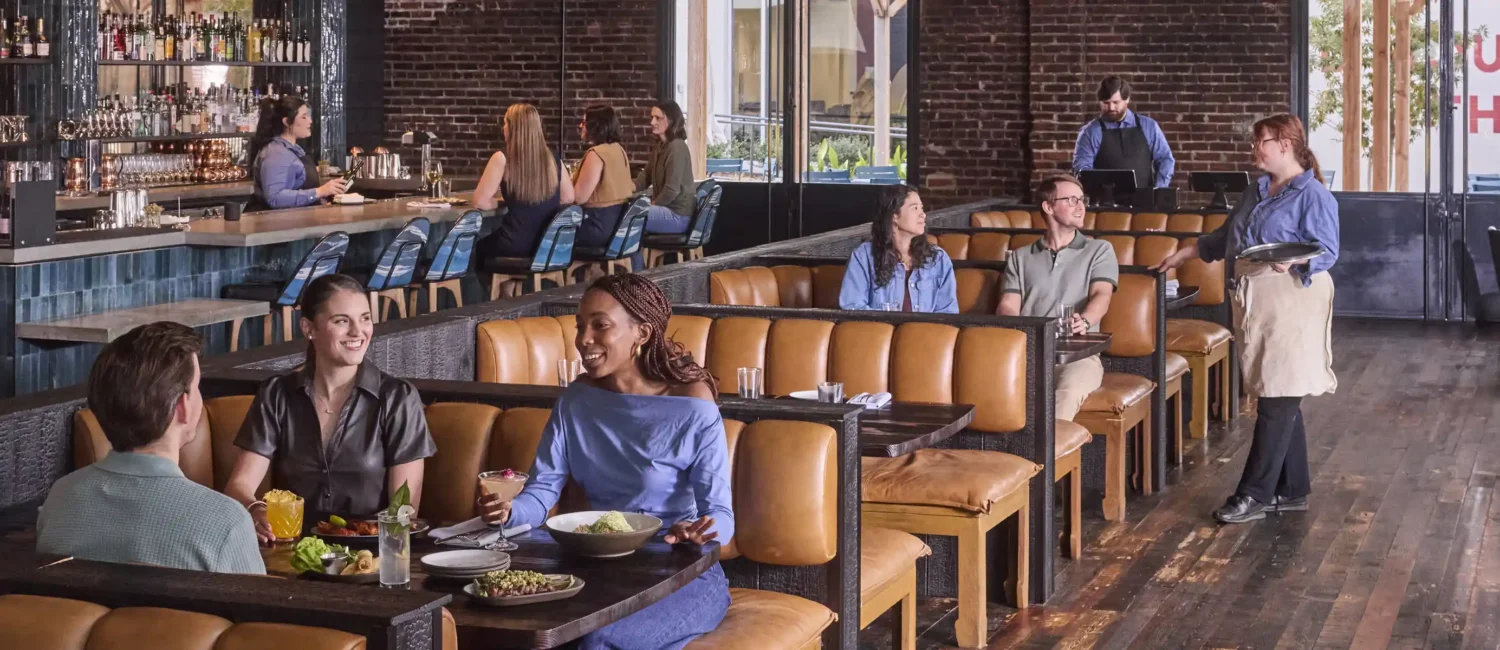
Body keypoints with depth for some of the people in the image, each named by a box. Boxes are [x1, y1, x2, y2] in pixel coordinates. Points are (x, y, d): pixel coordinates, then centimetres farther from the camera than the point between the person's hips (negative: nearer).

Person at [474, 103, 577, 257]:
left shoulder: (502, 159, -11)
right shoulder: (553, 158, 3)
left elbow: (481, 201, -12)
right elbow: (568, 198, 11)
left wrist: (502, 203, 5)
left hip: (516, 247, -6)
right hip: (549, 245, 6)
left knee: (478, 246, 26)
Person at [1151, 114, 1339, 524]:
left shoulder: (1313, 195, -8)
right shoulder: (1255, 193, 18)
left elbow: (1327, 251, -14)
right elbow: (1225, 238, 30)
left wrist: (1293, 261, -31)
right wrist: (1183, 254, 32)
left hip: (1291, 302, -8)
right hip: (1254, 302, 8)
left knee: (1278, 399, -7)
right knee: (1279, 399, 10)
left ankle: (1255, 494, -5)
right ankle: (1291, 490, 15)